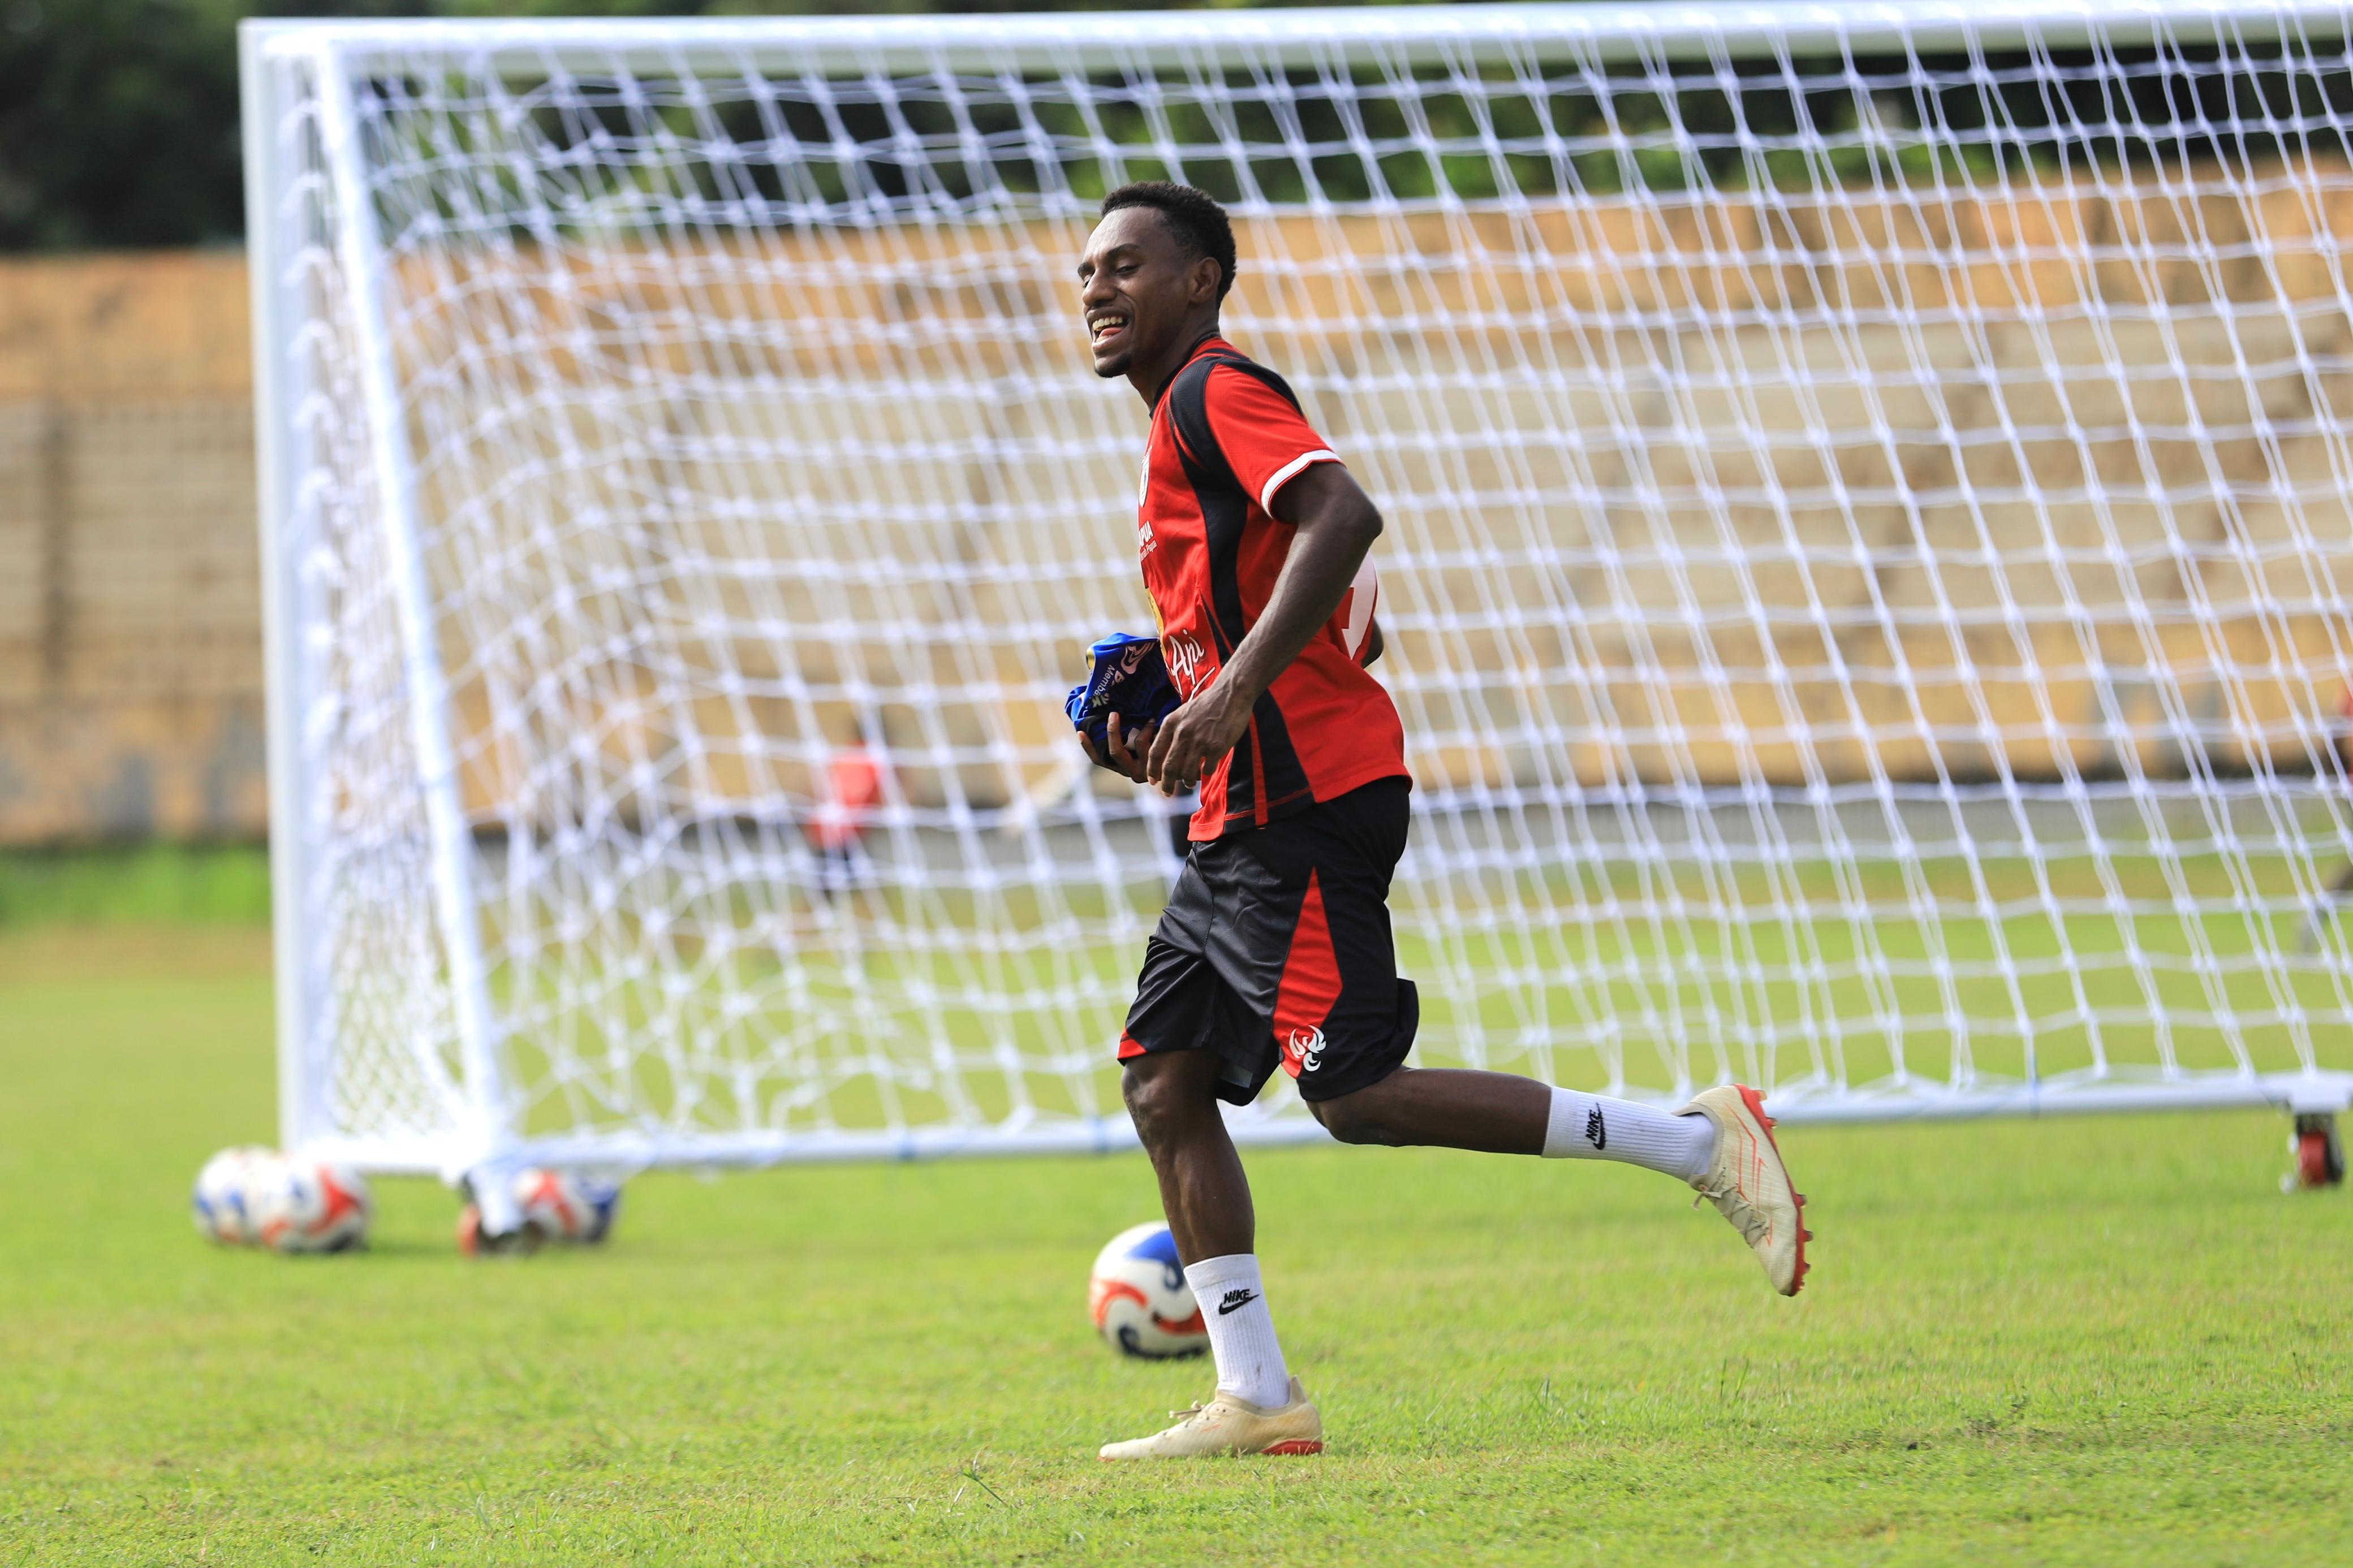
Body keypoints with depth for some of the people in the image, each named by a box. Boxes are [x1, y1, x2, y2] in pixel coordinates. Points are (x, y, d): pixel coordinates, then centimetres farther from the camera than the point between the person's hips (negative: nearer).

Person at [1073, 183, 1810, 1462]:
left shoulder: (1217, 394, -6)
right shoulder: (1179, 437, 24)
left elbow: (1342, 516, -24)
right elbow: (1354, 626, 28)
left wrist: (1233, 692, -30)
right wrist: (1171, 735, 17)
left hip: (1304, 804, -10)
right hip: (1246, 820, 10)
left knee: (1353, 1093, -15)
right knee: (1163, 1082, 5)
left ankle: (1698, 1142, -11)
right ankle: (1255, 1400, 4)